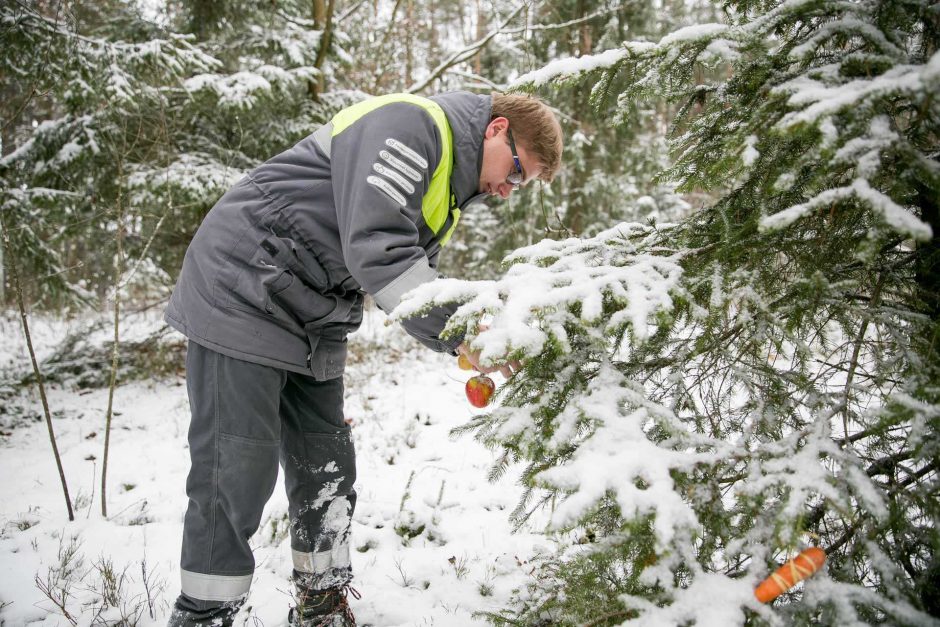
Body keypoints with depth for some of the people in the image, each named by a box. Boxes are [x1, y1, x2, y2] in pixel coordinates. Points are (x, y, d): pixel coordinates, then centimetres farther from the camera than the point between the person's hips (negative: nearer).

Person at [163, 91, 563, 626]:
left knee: (328, 474, 10)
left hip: (315, 326, 9)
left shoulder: (448, 189, 15)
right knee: (239, 474, -7)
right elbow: (375, 248, -28)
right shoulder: (410, 124, -17)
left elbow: (413, 276, 11)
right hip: (243, 297, -9)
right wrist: (459, 331, -25)